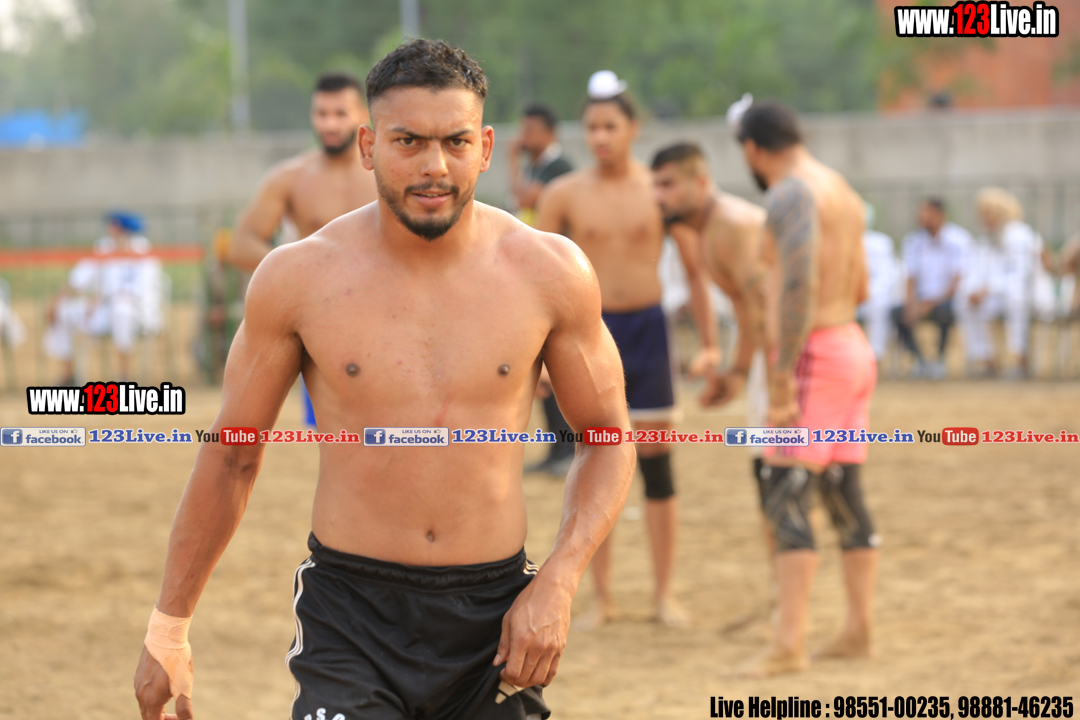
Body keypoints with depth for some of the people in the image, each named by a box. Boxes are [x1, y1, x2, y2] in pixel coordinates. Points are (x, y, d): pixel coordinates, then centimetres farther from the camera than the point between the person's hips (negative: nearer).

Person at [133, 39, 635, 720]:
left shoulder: (550, 272, -2)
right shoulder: (298, 276, -4)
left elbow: (609, 438, 9)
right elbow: (232, 457, 6)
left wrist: (559, 583, -5)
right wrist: (169, 626, 9)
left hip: (494, 616, 2)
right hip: (349, 614, -1)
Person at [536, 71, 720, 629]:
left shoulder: (660, 191, 1)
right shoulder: (563, 195, 0)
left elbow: (695, 270, 7)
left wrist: (709, 342, 2)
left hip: (646, 330, 0)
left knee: (656, 463, 1)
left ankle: (664, 592, 11)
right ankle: (602, 598, 9)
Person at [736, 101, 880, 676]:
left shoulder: (790, 194, -15)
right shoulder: (842, 192, 15)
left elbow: (800, 288, -26)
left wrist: (781, 379, -25)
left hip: (814, 357, -10)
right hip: (853, 349, 10)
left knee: (784, 498, -12)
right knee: (844, 497, 14)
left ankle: (788, 645, -19)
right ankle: (859, 630, 18)